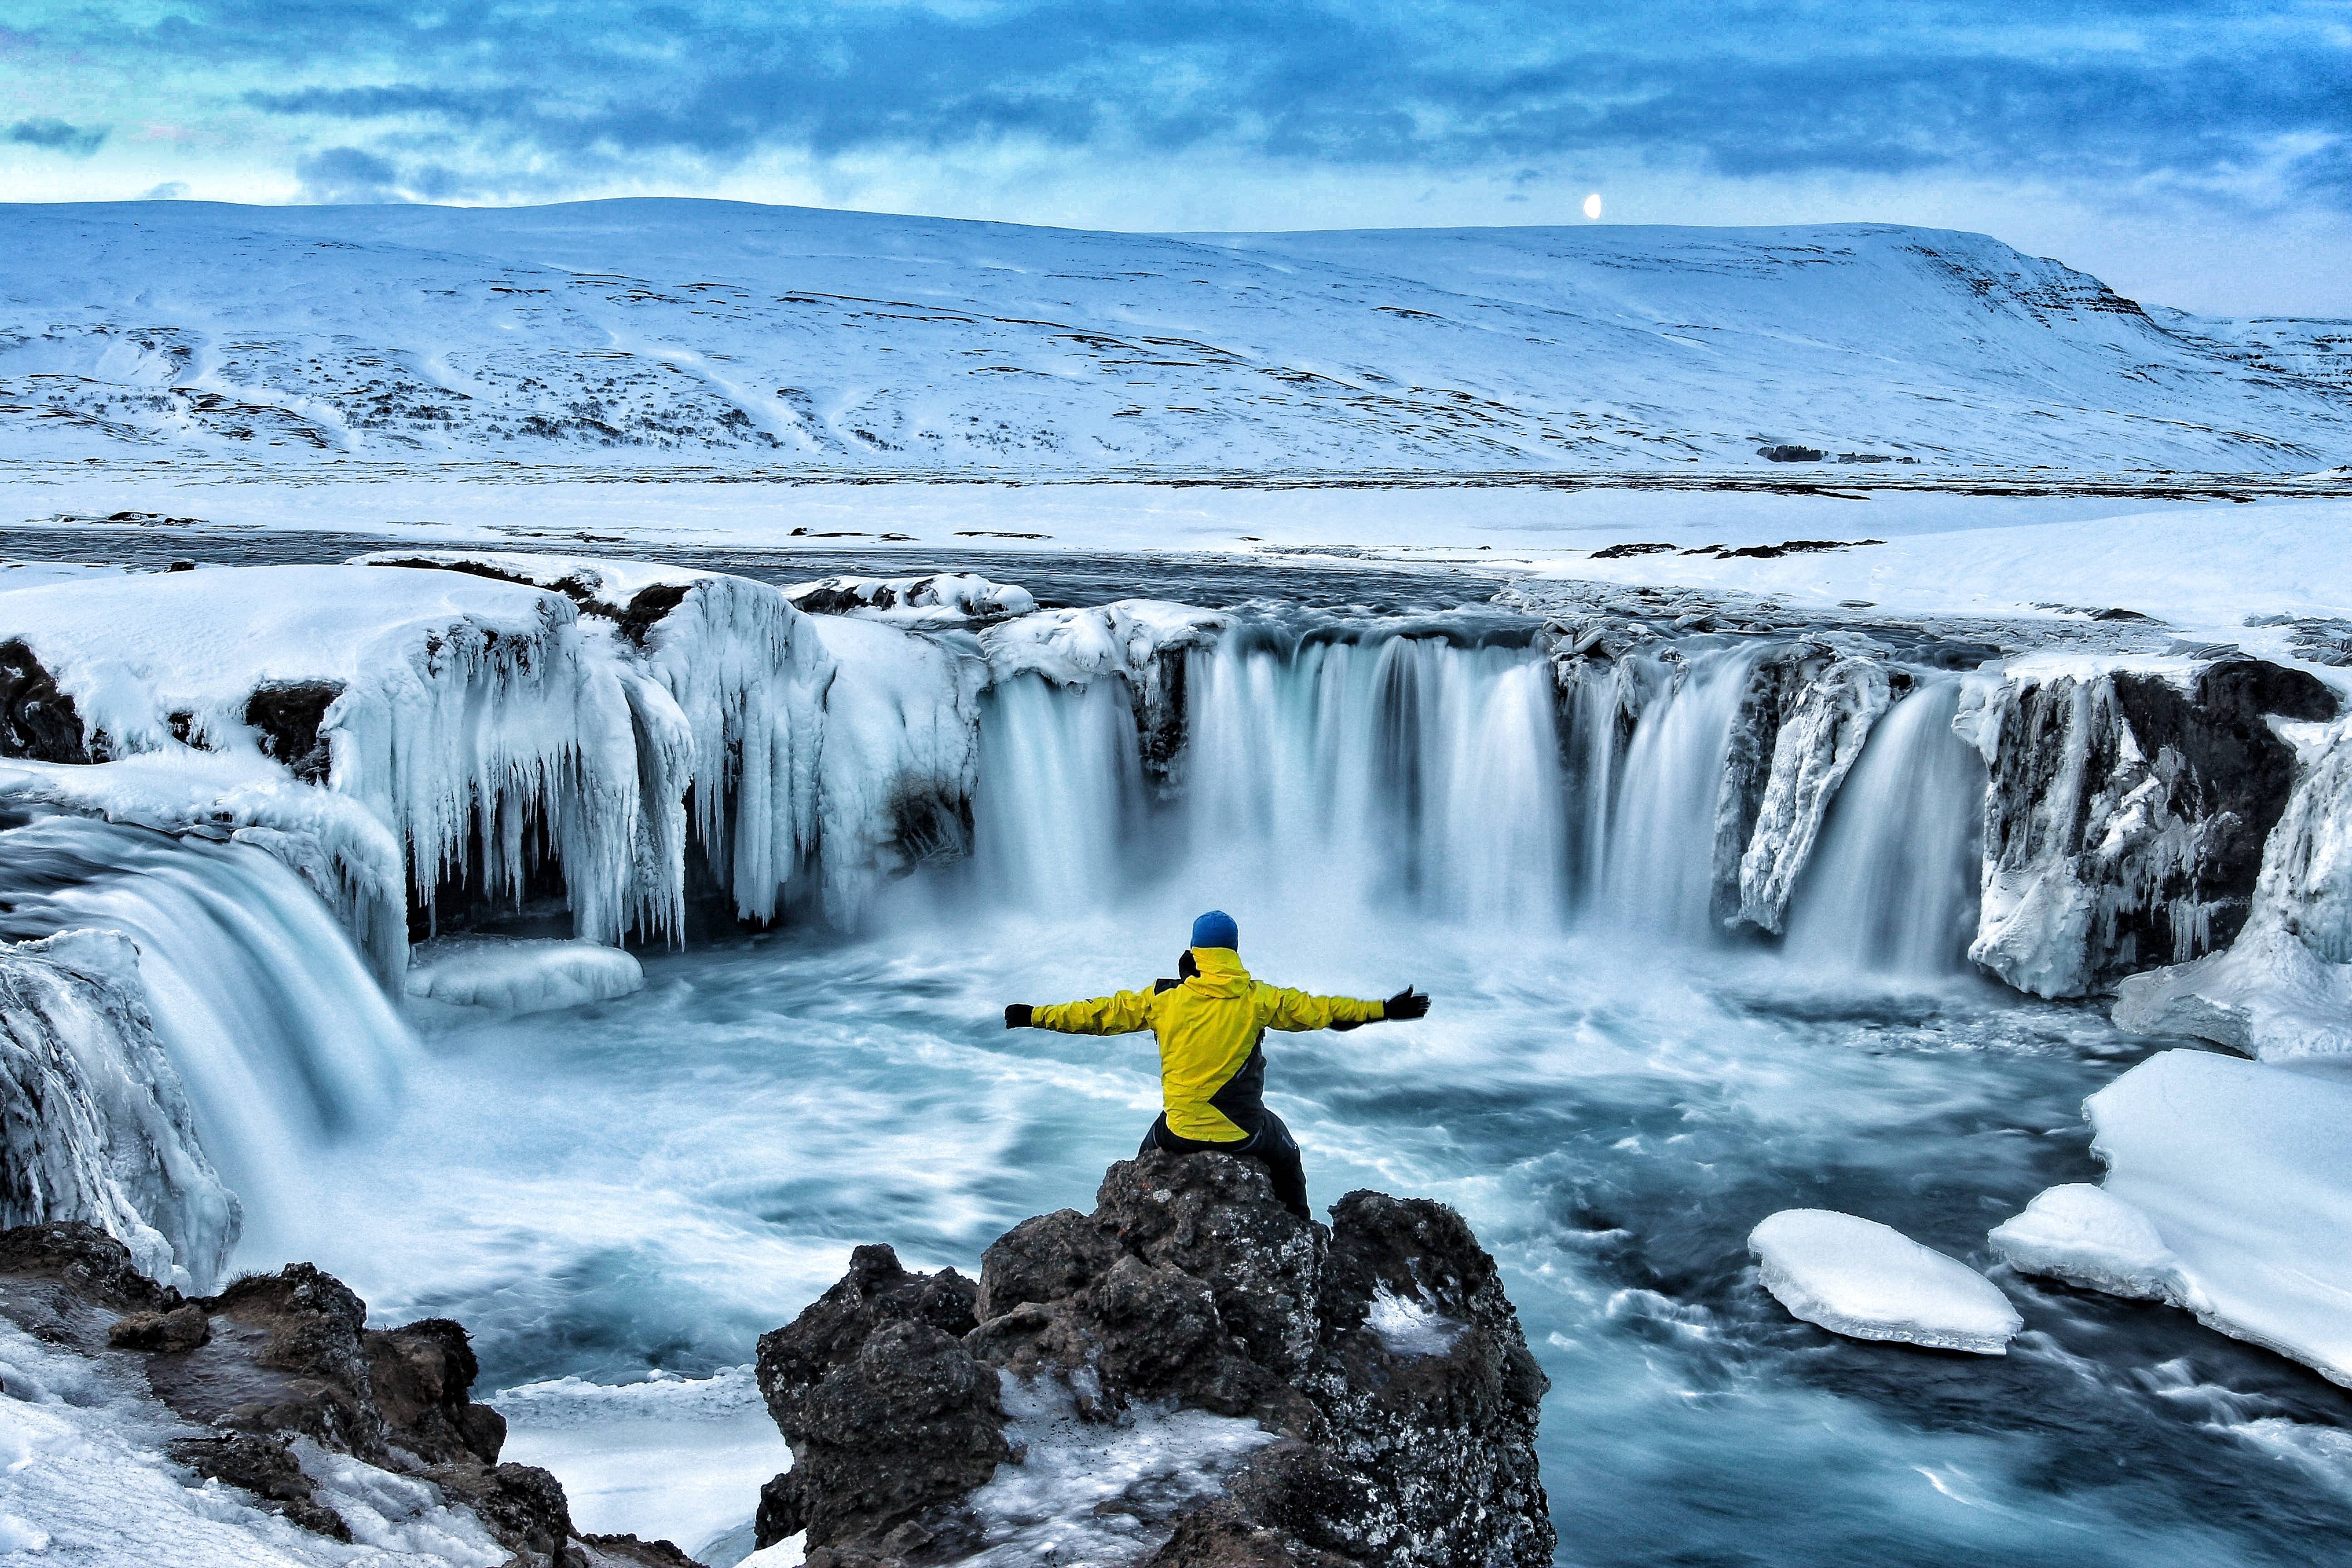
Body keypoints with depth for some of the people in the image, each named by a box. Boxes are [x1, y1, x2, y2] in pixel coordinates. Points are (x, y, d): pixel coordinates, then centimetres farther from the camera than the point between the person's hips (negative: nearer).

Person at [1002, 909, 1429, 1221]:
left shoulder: (1165, 999, -6)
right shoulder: (1258, 1000, -9)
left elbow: (1102, 1013, 0)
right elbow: (1319, 1010, -3)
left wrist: (1036, 1016, 11)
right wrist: (1384, 1010, 7)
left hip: (1181, 1133, 0)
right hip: (1245, 1134, 0)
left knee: (1147, 1158, 34)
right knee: (1286, 1156, 32)